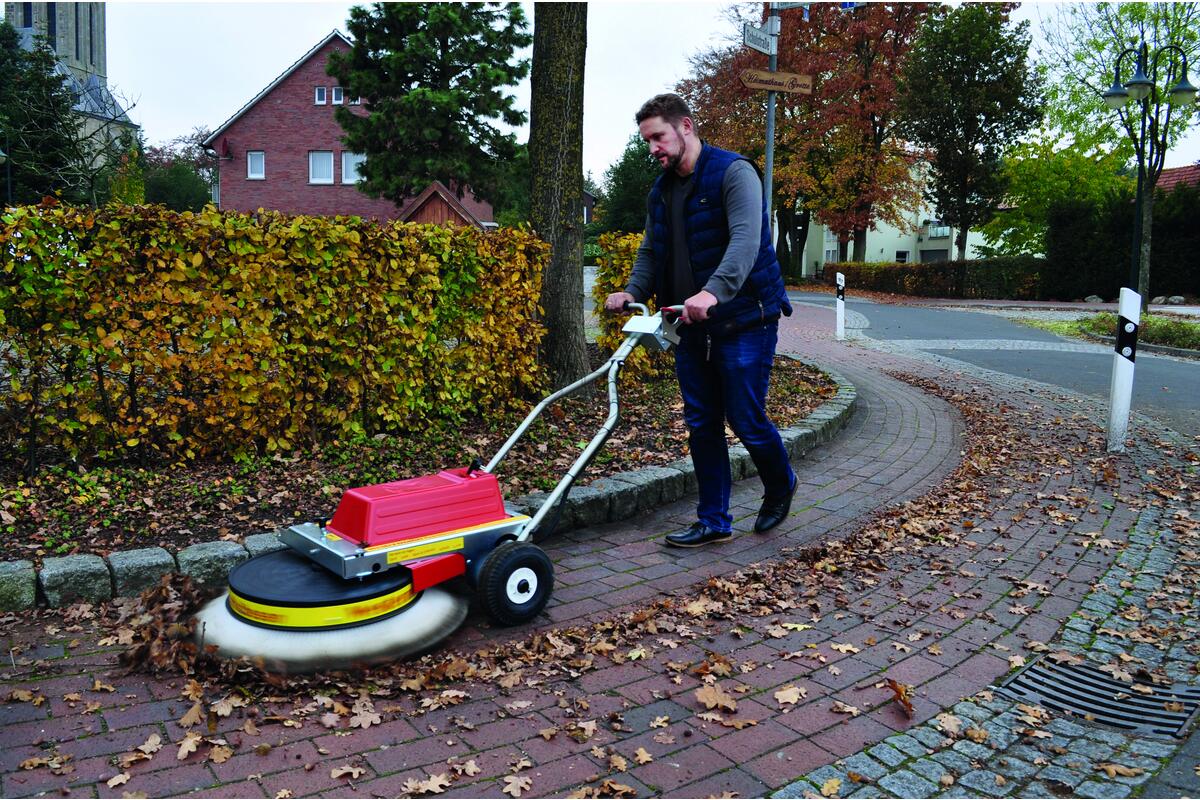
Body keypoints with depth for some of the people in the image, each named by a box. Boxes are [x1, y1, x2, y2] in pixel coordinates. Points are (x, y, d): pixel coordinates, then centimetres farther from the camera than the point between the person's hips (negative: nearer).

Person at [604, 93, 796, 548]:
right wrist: (633, 292, -2)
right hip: (691, 325, 7)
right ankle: (713, 522, 17)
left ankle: (780, 486, 29)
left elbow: (746, 240, -25)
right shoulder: (660, 191, 13)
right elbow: (650, 251, 18)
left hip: (744, 320, -7)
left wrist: (713, 292, -41)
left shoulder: (733, 173, -11)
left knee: (746, 420, -2)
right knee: (701, 424, 7)